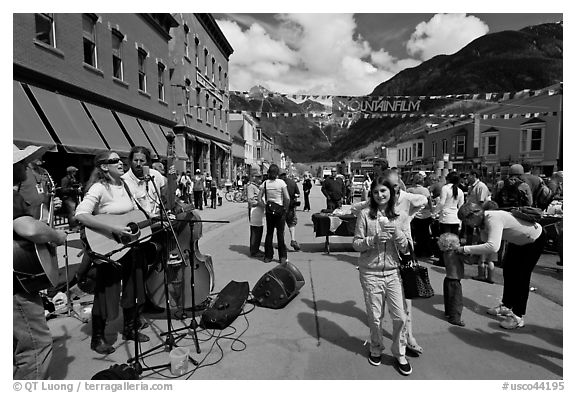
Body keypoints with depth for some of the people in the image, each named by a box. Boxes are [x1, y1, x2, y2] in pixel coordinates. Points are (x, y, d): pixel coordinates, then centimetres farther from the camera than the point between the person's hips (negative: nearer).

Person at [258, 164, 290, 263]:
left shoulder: (265, 183, -1)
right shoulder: (281, 182, -10)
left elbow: (259, 199, -2)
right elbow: (287, 198, -15)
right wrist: (286, 208, -1)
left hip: (269, 210, 3)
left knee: (269, 233, 12)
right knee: (280, 233, 5)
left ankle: (268, 256, 18)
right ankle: (283, 257, 9)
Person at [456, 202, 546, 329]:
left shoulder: (493, 219, -40)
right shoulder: (483, 219, -13)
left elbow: (493, 247, -52)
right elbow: (486, 240, -12)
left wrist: (465, 249, -48)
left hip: (534, 239, -9)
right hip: (518, 240, 9)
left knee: (521, 276, -6)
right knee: (508, 271, 14)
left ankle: (518, 317, 5)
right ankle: (506, 306, 30)